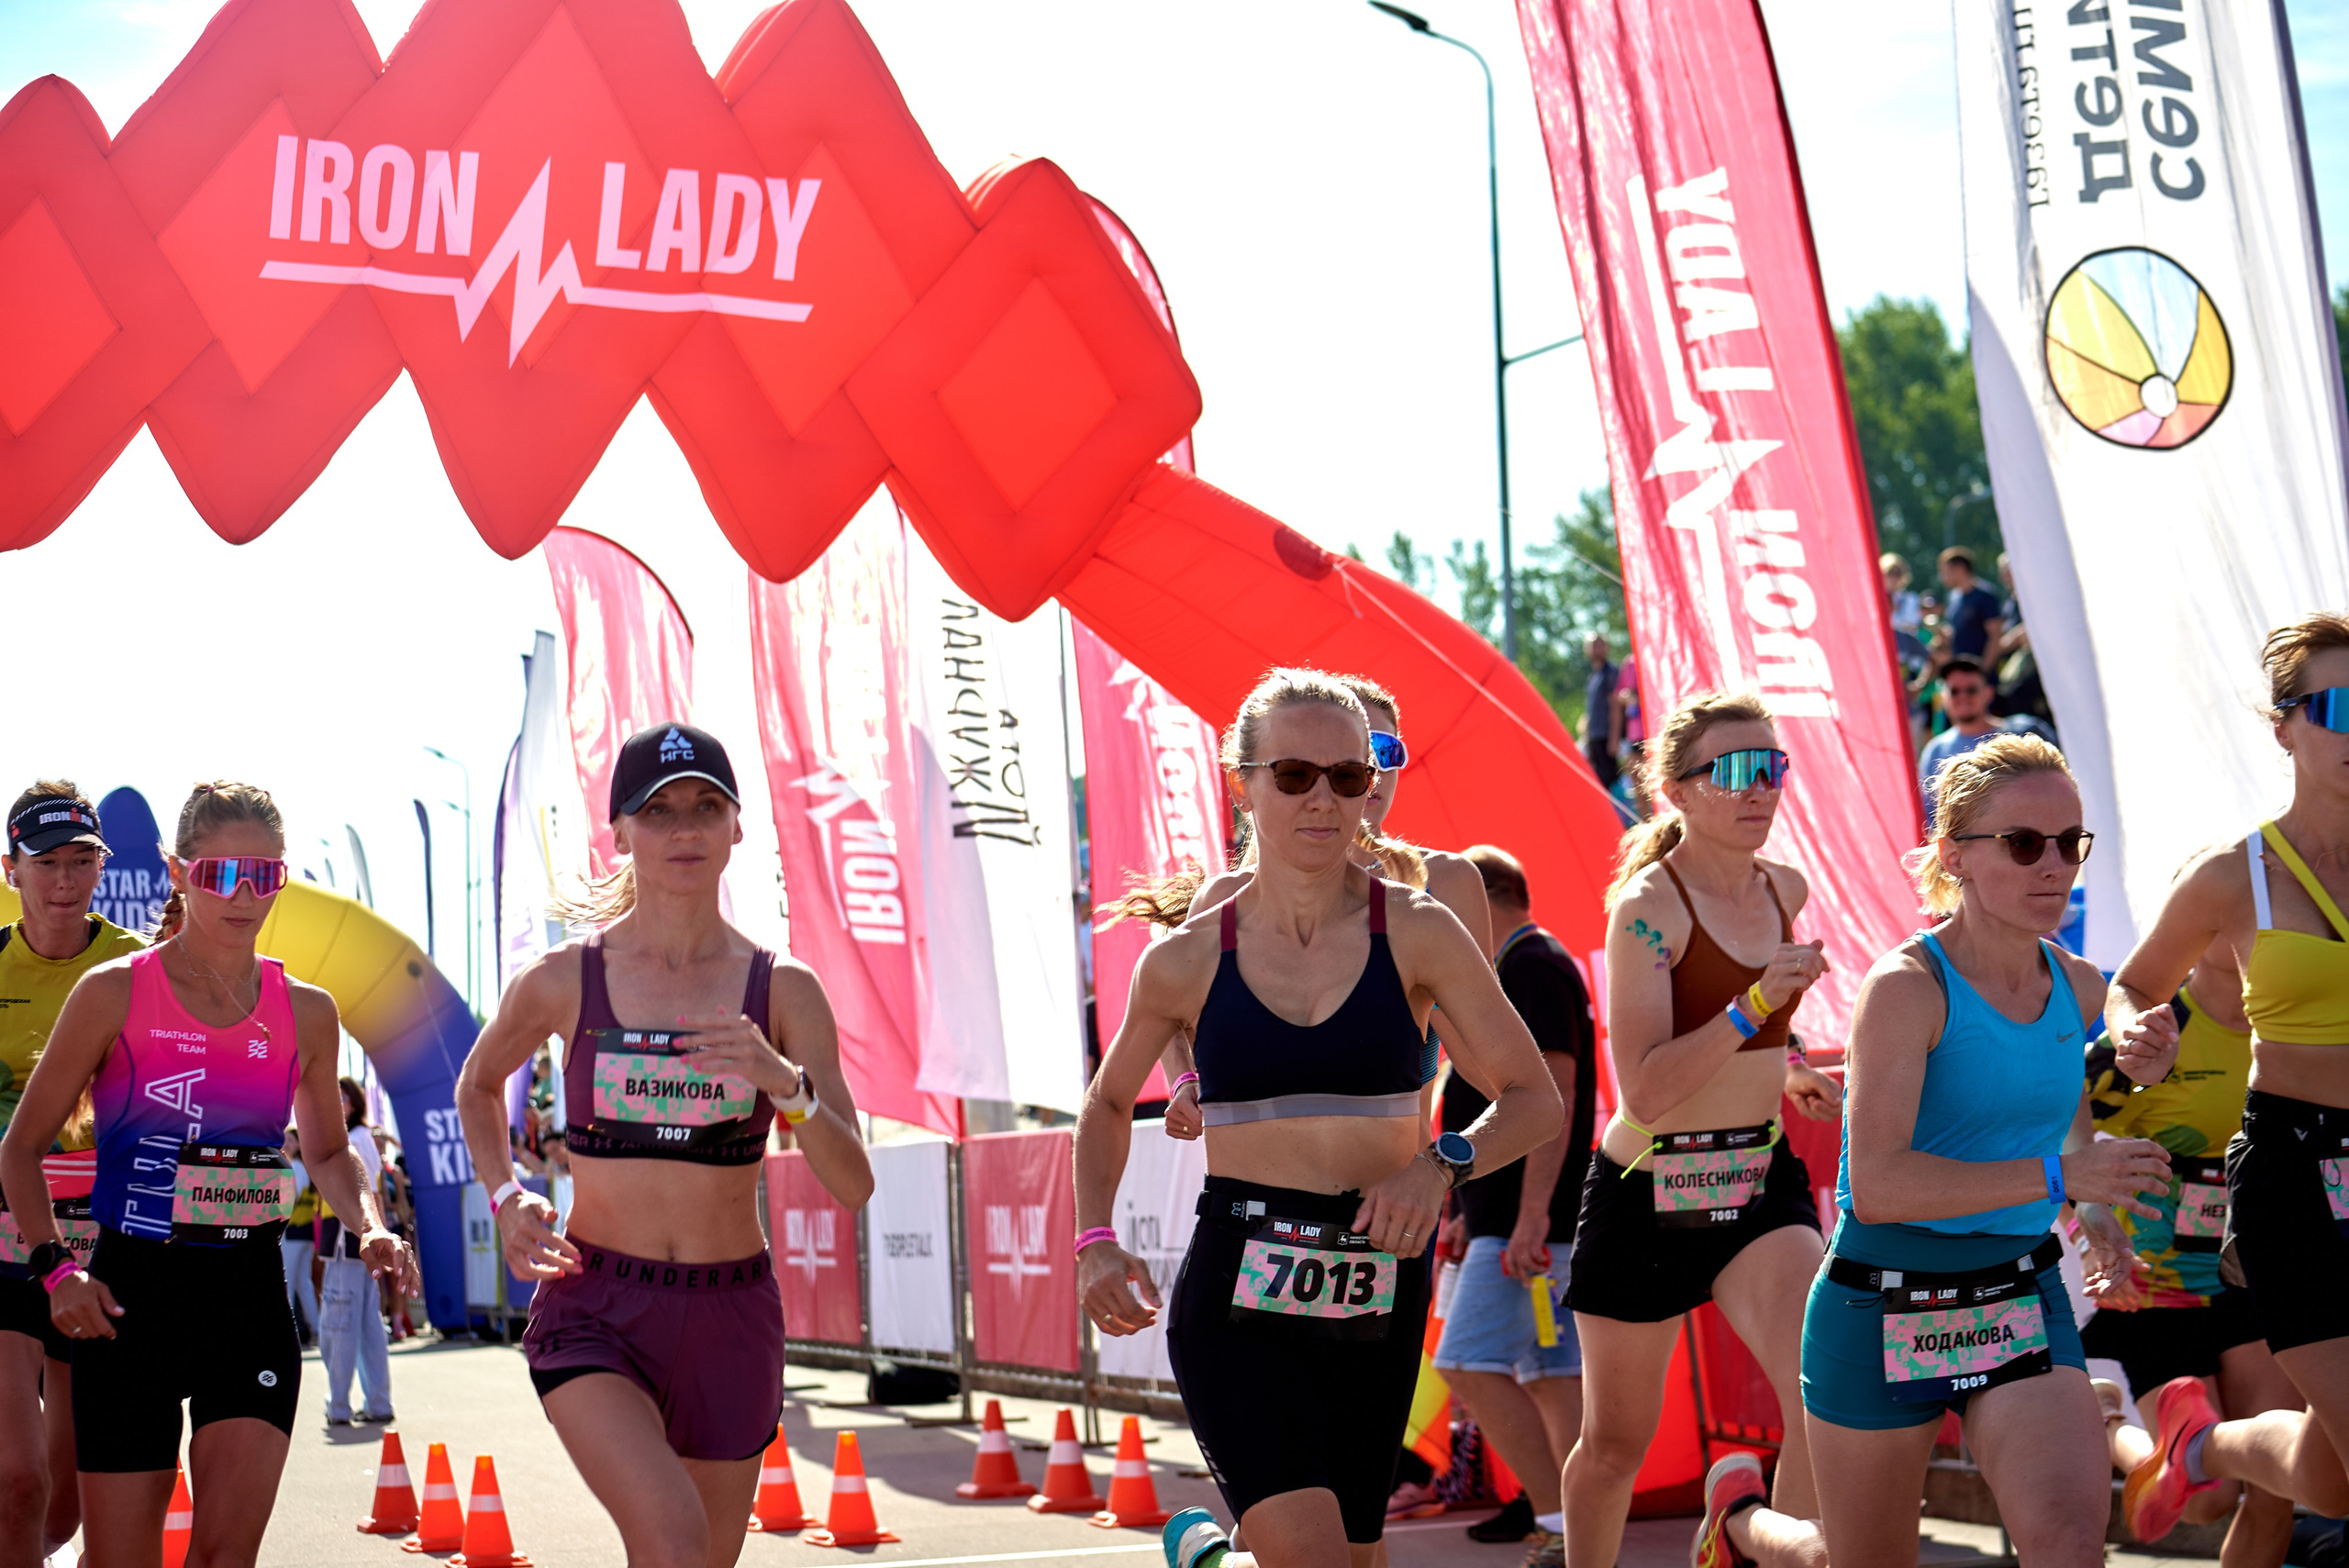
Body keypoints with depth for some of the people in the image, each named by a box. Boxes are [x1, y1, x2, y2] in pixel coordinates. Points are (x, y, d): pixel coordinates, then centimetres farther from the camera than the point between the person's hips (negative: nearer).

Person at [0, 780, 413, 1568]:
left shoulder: (306, 1014, 5)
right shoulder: (114, 994, -4)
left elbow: (329, 1152, 21)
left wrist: (370, 1226, 2)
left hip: (251, 1296, 2)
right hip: (131, 1295, -2)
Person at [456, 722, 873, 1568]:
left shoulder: (785, 992, -2)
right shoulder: (562, 981, -3)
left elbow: (852, 1186, -8)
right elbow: (478, 1084, 19)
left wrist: (784, 1083, -25)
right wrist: (505, 1197, 2)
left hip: (731, 1318, 2)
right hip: (593, 1307, -2)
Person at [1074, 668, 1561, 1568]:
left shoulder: (1416, 934, 0)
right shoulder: (1187, 960, 2)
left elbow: (1535, 1100, 3)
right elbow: (1108, 1104, 19)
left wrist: (1444, 1162, -16)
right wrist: (1096, 1242, 4)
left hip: (1376, 1298, 2)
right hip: (1236, 1293, -2)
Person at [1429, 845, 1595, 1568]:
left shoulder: (1531, 967, -11)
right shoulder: (1523, 968, 21)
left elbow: (1555, 1091, -21)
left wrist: (1532, 1213, -26)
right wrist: (1474, 1211, 28)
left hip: (1529, 1221, -10)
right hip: (1513, 1217, 10)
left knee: (1469, 1363, -13)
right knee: (1551, 1374, 8)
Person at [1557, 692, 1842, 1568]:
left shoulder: (1785, 891, 5)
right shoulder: (1647, 905, -16)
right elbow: (1646, 1092, -25)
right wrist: (1754, 1009, -32)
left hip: (1762, 1178, 4)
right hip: (1651, 1192, -4)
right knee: (1617, 1439, 11)